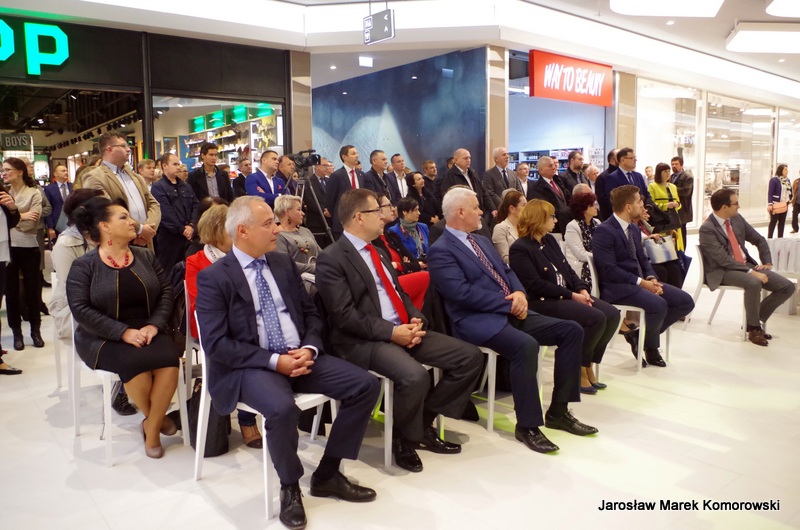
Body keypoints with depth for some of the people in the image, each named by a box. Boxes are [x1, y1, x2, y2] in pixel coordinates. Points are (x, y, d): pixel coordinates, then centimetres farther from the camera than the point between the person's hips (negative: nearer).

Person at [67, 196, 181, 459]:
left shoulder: (146, 257, 8)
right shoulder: (83, 266, -3)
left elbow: (166, 291, 4)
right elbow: (81, 309, -12)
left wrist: (154, 324, -14)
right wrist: (123, 332, -22)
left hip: (147, 332, 3)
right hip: (103, 338, -3)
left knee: (169, 359, -27)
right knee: (134, 362, -33)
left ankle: (151, 429, -8)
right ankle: (156, 418, -3)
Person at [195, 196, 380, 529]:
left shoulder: (284, 264, 10)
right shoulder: (213, 277, -7)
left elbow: (311, 314, 14)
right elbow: (216, 344, -14)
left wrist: (309, 348, -8)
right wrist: (273, 361, -20)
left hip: (298, 356, 6)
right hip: (250, 366, -6)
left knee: (365, 385, -10)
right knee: (282, 409, -36)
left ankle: (327, 475, 6)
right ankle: (290, 486, -4)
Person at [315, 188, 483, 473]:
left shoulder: (375, 252, 19)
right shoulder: (331, 259, -9)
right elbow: (344, 316, -16)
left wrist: (415, 320, -1)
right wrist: (391, 332, -20)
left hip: (404, 330, 9)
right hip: (364, 340, -8)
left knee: (470, 357, -2)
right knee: (415, 376, -35)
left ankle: (424, 422, 10)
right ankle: (404, 439, -4)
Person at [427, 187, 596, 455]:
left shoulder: (482, 241, 21)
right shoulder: (441, 251, -8)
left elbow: (506, 271, 19)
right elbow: (463, 293, -19)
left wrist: (519, 293, -4)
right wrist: (509, 303, -16)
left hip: (511, 311, 9)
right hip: (479, 320, -9)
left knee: (571, 330, -3)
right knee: (526, 345, -35)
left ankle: (558, 411, 5)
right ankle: (527, 425, -18)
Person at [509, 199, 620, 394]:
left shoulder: (550, 240, 15)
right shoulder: (520, 249, -12)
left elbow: (567, 269, 14)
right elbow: (535, 285, -18)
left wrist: (582, 289, -5)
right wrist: (571, 295, -17)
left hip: (567, 295, 9)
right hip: (542, 302, -9)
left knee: (612, 314, -8)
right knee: (596, 318, -24)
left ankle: (587, 364, 4)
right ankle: (578, 369, -5)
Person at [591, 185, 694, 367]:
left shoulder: (634, 229, 15)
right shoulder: (604, 231, -14)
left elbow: (642, 259, 19)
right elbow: (609, 270, -20)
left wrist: (652, 278, -3)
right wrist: (641, 282, -20)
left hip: (640, 281, 9)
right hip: (617, 287, -9)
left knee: (686, 301, -1)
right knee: (658, 304, -31)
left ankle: (642, 335, 9)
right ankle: (650, 347, -1)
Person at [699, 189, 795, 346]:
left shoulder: (737, 219, 7)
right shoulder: (707, 229, -15)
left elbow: (759, 240, 19)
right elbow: (724, 259, -23)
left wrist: (767, 262, 6)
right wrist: (751, 272, -27)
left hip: (747, 265, 8)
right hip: (723, 271, -8)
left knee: (788, 287, -6)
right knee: (754, 283, -37)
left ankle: (757, 319, 9)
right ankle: (754, 328, -14)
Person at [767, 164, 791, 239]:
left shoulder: (787, 180, 10)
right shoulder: (774, 180, -12)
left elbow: (790, 190, 19)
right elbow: (770, 192, -16)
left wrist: (789, 200, 12)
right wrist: (770, 204, -21)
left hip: (784, 205, 7)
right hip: (776, 205, -7)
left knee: (782, 222, 11)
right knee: (773, 222, -2)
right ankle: (769, 239, 5)